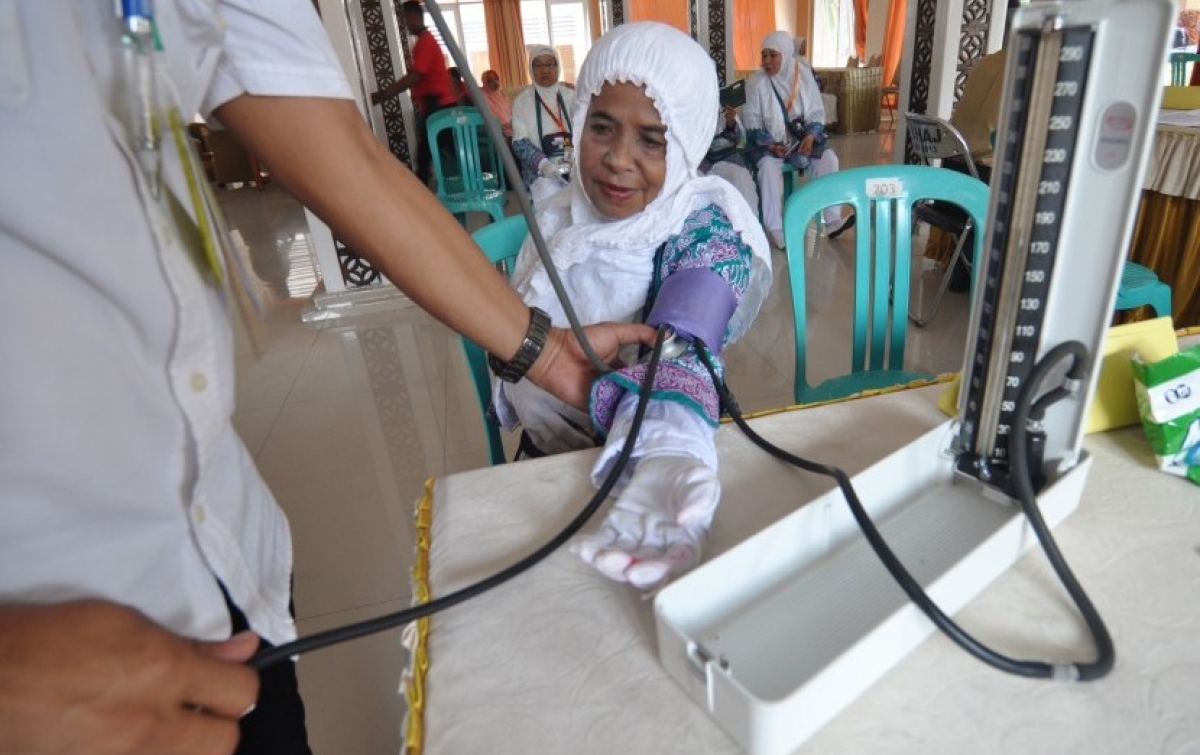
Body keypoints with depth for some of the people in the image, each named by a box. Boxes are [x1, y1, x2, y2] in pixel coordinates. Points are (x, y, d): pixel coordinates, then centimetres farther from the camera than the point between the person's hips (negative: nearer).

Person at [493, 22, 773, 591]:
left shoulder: (707, 226, -13)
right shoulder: (556, 218, 2)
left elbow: (679, 349, -33)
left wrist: (666, 450, -51)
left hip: (641, 454, -3)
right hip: (548, 458, 4)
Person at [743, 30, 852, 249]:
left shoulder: (804, 74, 0)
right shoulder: (756, 81, -8)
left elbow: (817, 112, 2)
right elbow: (752, 121, -9)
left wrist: (810, 136, -16)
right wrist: (769, 144, -23)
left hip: (802, 136, 3)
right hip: (767, 140, -3)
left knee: (828, 158, -19)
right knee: (768, 165, -33)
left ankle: (832, 219, -13)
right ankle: (775, 229, -29)